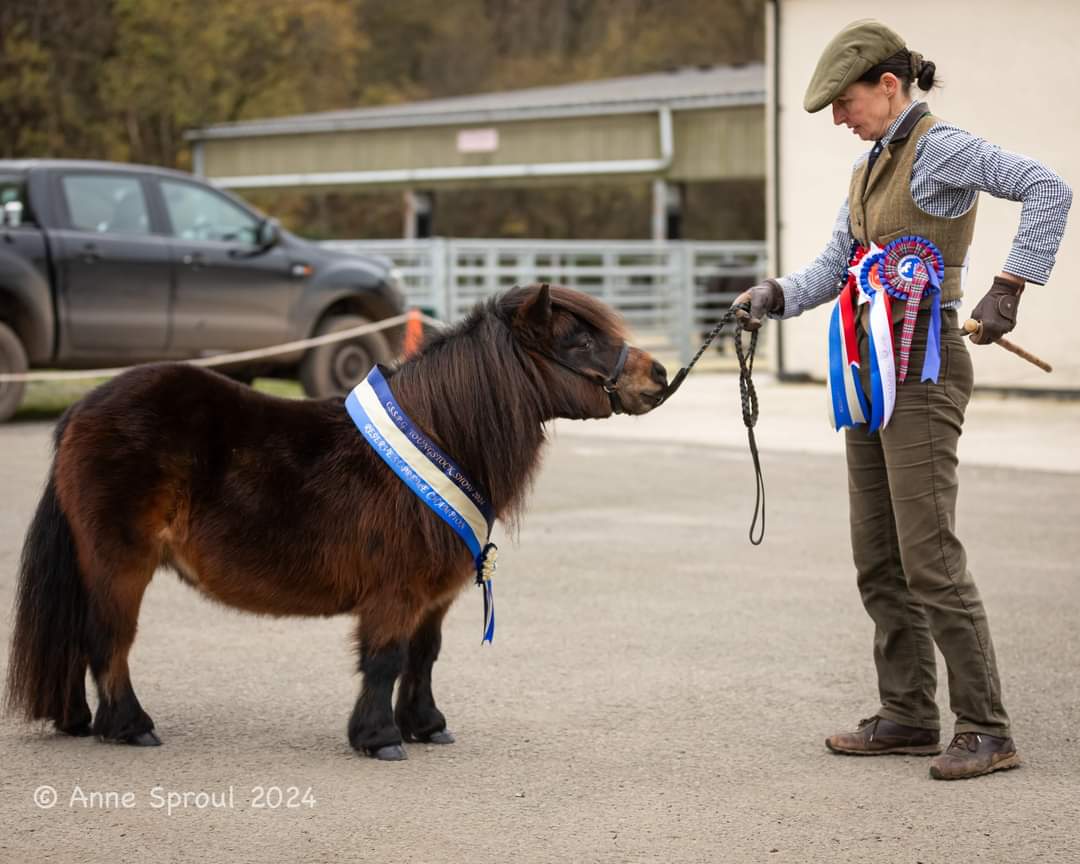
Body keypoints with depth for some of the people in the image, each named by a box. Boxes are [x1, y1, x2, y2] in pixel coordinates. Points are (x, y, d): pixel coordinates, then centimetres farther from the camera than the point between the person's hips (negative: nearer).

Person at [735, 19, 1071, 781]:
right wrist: (776, 296, -1)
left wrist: (1009, 289, -26)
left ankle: (987, 731, -6)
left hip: (922, 372, -10)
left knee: (930, 559, -11)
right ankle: (909, 716, 20)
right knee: (878, 560, 11)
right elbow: (834, 268, 17)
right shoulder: (873, 166, 17)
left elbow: (1048, 190, -23)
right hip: (871, 375, 10)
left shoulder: (937, 148, -11)